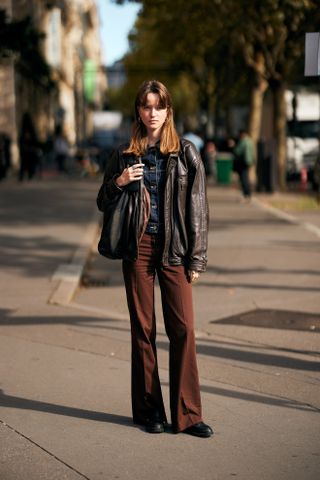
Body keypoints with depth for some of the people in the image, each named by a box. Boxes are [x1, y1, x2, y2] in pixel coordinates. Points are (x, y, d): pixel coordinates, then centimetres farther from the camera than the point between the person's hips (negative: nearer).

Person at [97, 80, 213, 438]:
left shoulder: (186, 153, 3)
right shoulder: (125, 155, 8)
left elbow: (198, 207, 2)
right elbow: (102, 203, 15)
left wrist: (197, 257, -3)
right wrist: (118, 183, -7)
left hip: (174, 249, -1)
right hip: (138, 248, 1)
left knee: (183, 329, -5)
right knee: (142, 329, 4)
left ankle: (187, 414, 2)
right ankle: (149, 410, 13)